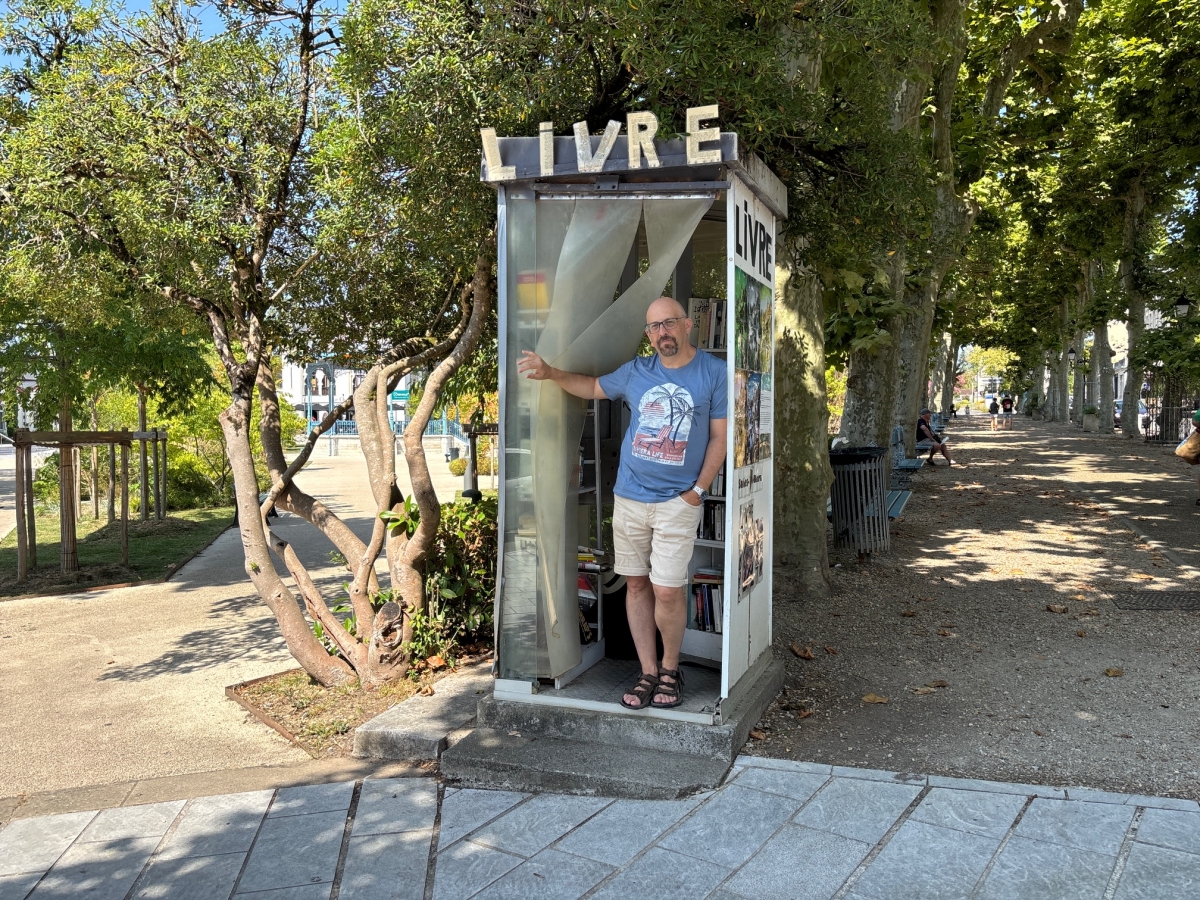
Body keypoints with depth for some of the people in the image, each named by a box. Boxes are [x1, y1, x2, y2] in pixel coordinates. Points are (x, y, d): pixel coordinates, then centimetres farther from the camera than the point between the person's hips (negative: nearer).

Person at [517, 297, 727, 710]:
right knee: (636, 583, 7)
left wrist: (698, 490, -7)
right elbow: (593, 387, 23)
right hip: (629, 497, 4)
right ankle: (648, 672, 19)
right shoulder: (636, 371, 6)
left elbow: (719, 436, -1)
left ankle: (670, 669, 16)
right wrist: (550, 373, 10)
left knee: (667, 591, -7)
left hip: (678, 501, -3)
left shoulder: (714, 372, -2)